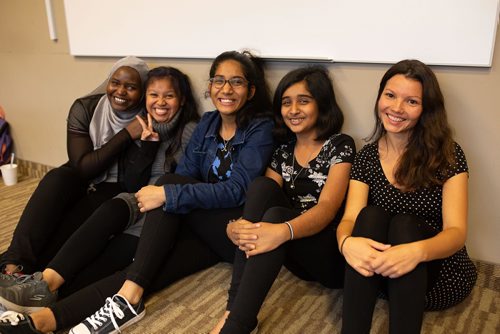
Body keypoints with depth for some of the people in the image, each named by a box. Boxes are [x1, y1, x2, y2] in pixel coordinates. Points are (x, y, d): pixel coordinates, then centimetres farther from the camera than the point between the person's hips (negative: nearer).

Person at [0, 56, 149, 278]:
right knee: (56, 178, -32)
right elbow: (83, 166, -19)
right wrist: (126, 135, -25)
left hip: (113, 189, -1)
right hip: (81, 180, 2)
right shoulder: (84, 108, -10)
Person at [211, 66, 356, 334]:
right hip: (296, 256, 4)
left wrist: (283, 231, -41)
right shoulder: (283, 149, 11)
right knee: (262, 186, -21)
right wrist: (235, 226, -25)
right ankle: (236, 306, -26)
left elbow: (327, 208, -20)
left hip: (333, 255, -4)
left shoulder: (340, 145, -5)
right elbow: (260, 198, -1)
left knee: (274, 216, -32)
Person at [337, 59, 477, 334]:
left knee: (404, 224, -29)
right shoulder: (366, 158, -1)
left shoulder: (448, 155, -8)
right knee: (371, 216, -27)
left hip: (441, 271, -2)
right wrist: (347, 242, -37)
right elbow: (350, 218, -12)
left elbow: (456, 231, -17)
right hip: (380, 271, 2)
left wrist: (417, 251, -40)